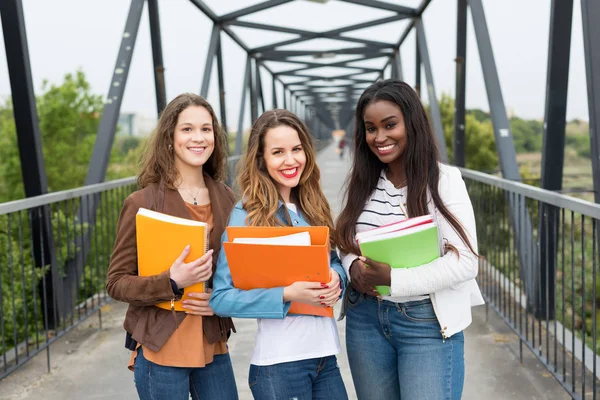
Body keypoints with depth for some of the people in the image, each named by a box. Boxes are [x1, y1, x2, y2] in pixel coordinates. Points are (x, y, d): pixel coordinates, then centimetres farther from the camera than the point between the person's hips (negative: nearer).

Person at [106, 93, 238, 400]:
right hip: (161, 350, -4)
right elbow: (117, 282, -8)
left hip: (213, 345, 4)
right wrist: (173, 283, -23)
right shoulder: (143, 203, -10)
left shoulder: (225, 199, 4)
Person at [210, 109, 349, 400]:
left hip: (325, 354, 6)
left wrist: (336, 279, -8)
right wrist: (287, 294, -23)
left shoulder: (313, 206, 6)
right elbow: (220, 298, -13)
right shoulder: (246, 216, -11)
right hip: (279, 363, -5)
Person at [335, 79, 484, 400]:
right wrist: (353, 267, -12)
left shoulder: (445, 180, -11)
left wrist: (393, 279, -24)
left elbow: (464, 261, -16)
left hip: (427, 323, -4)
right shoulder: (362, 182, 4)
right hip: (365, 319, 5)